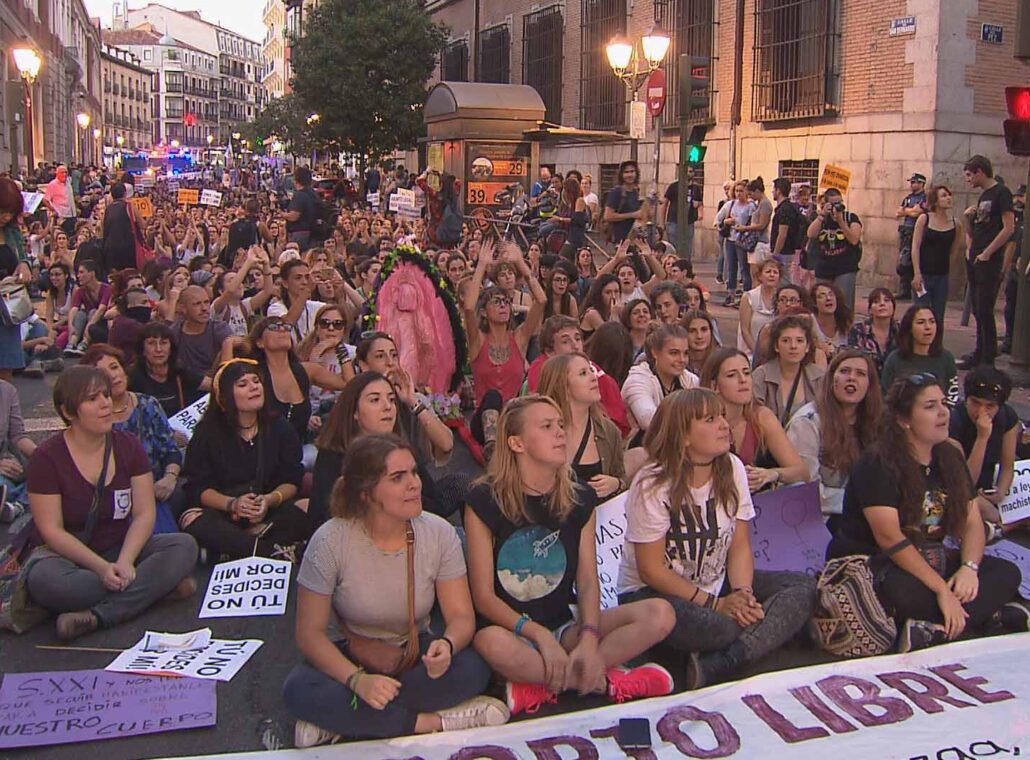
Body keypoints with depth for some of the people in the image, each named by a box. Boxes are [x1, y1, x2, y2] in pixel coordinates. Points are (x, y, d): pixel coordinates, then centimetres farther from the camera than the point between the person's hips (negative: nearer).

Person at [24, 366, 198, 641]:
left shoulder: (128, 446, 0)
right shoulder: (46, 458, -10)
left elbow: (144, 514, -5)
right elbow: (52, 530, -15)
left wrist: (124, 562, -22)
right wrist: (101, 568, -26)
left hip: (121, 549, 3)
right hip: (65, 555, -3)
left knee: (185, 546, -22)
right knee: (45, 581, -38)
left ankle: (97, 616, -31)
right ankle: (157, 585, -23)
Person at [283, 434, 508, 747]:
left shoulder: (439, 534, -12)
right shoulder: (330, 542, -19)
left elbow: (461, 616, -10)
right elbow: (310, 633, -16)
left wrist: (446, 645, -34)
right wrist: (358, 680, -32)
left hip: (415, 653, 2)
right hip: (348, 658, -2)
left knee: (473, 669, -28)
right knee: (299, 690, -32)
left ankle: (342, 721, -20)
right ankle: (436, 722, -23)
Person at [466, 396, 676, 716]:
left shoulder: (579, 499, 7)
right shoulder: (485, 502, -7)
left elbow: (588, 580, 0)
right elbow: (483, 597, -10)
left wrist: (589, 638, -18)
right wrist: (539, 634, -23)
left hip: (563, 626, 4)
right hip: (511, 629, -4)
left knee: (659, 614, -16)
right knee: (491, 642, -40)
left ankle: (542, 687, -20)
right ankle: (604, 681, -18)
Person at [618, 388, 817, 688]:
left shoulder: (732, 468, -1)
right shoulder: (652, 486, -17)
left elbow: (740, 546, 0)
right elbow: (651, 570, -16)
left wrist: (742, 593, -19)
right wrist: (716, 604, -20)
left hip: (717, 582, 8)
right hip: (654, 590, -7)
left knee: (803, 587, -16)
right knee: (718, 627, -40)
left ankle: (714, 668, -28)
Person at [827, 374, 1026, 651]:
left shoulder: (951, 459, 7)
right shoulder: (878, 465, -17)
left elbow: (972, 522, 5)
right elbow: (889, 537, -25)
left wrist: (969, 567, -16)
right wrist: (942, 589, -27)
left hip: (932, 562, 8)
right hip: (871, 564, -8)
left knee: (1007, 573, -10)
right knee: (904, 593, -39)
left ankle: (937, 631, -27)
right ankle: (993, 615, -19)